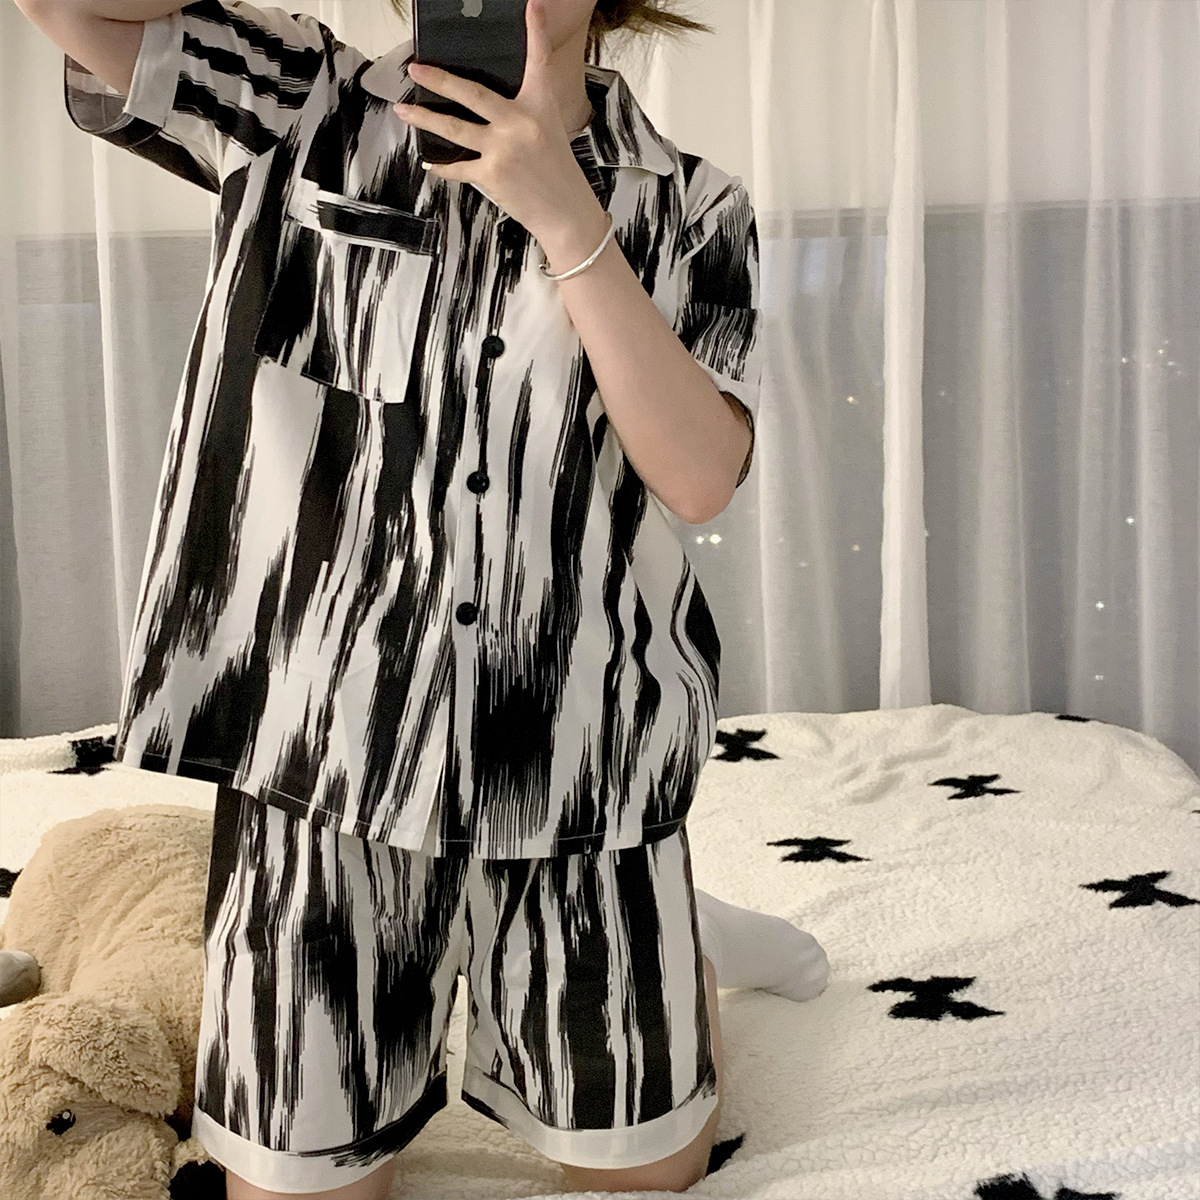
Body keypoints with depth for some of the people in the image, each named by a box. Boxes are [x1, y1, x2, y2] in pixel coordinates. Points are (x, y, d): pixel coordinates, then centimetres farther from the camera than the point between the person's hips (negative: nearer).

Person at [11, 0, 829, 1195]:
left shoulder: (692, 209, 1)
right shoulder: (301, 112, 2)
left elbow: (700, 477, -13)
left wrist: (567, 218, -19)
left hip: (578, 766, 1)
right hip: (325, 750, 0)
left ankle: (680, 951, 45)